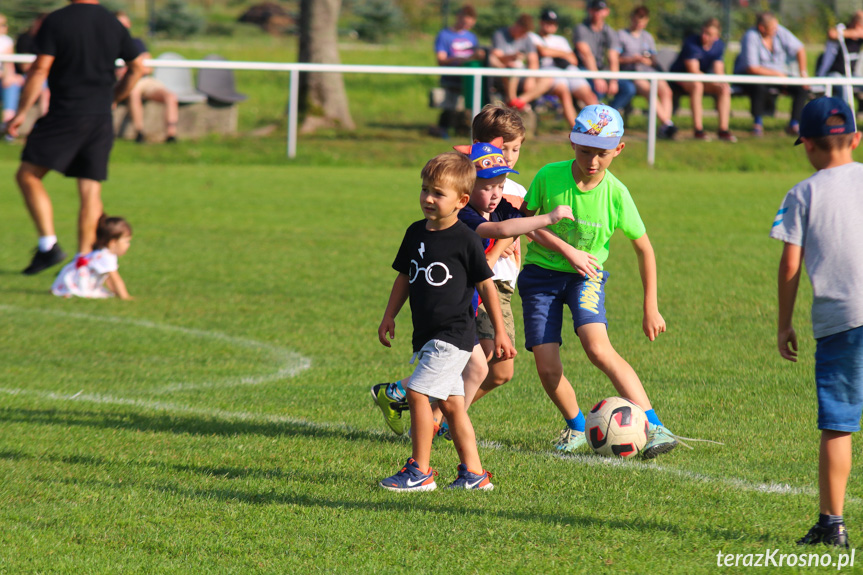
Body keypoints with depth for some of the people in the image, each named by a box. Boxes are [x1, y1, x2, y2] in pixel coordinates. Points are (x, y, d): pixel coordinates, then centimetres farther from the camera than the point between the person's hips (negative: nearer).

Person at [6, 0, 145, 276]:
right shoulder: (115, 25, 7)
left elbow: (40, 69, -11)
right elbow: (137, 67, 15)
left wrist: (21, 113, -5)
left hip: (65, 115, -5)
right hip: (101, 119, 5)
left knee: (28, 175, 5)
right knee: (91, 190, 7)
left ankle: (48, 245, -7)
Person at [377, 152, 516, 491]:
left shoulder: (465, 240, -10)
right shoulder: (416, 233, 8)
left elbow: (485, 285, -4)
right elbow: (405, 277, 20)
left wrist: (500, 332, -2)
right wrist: (389, 316, 13)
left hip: (454, 334, -7)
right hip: (426, 335, 7)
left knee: (417, 392, -14)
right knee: (451, 402, 9)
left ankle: (420, 471, -8)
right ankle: (473, 473, 15)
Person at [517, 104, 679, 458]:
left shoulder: (615, 193, -13)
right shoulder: (549, 176, -14)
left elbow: (644, 249, -1)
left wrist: (651, 308, 2)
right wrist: (565, 249, -14)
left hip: (586, 275, -1)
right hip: (541, 272, 1)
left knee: (598, 348, -27)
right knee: (547, 368, -8)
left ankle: (654, 428, -27)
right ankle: (577, 428, 22)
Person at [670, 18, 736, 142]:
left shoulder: (719, 45, -4)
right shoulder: (691, 42, -22)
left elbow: (718, 71, -5)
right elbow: (693, 71, -26)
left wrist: (722, 82, -27)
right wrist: (714, 82, -33)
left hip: (704, 78, 5)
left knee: (724, 89, -21)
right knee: (697, 85, -38)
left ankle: (723, 129, -20)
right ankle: (698, 129, -37)